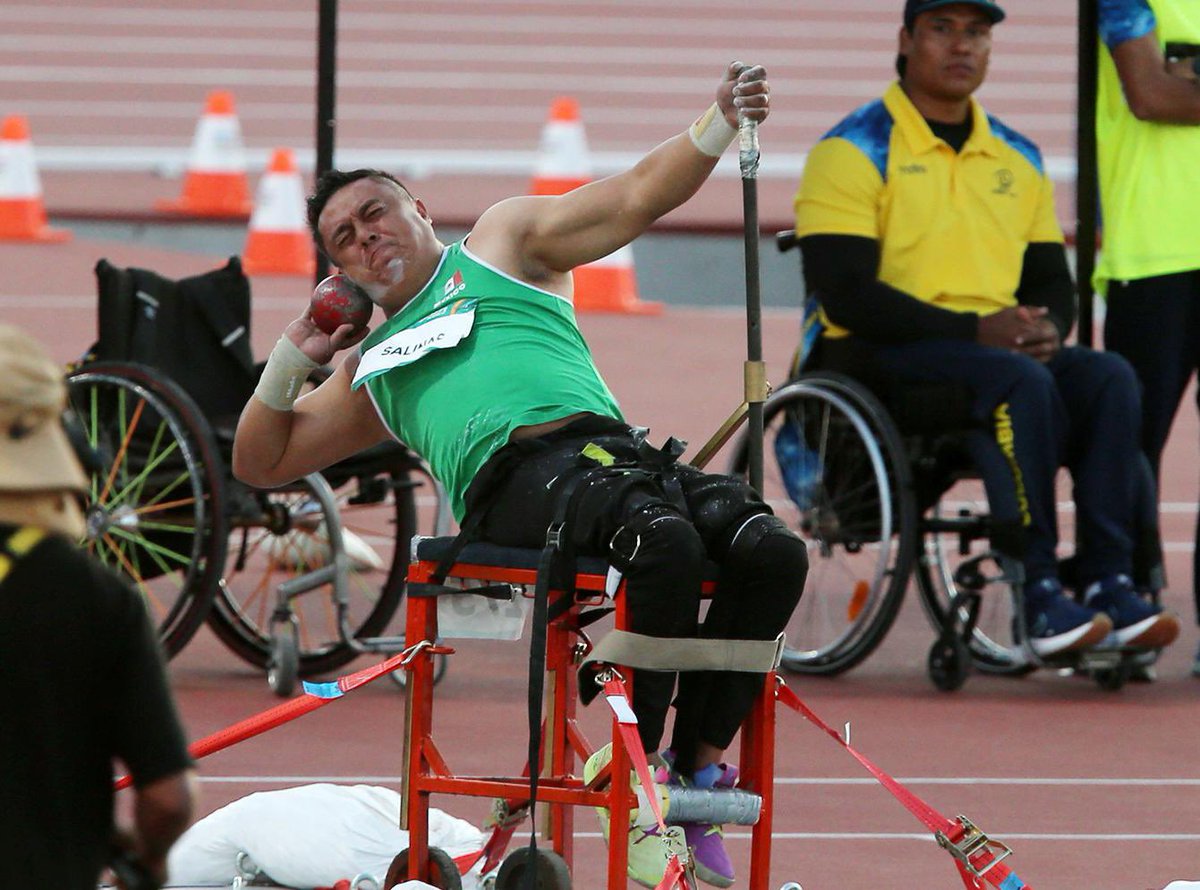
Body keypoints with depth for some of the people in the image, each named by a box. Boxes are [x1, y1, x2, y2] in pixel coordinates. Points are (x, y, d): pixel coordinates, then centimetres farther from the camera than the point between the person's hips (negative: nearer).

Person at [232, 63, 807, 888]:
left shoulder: (503, 241, 29)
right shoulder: (371, 370, 35)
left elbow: (638, 197, 18)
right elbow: (261, 462, 37)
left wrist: (720, 123, 1)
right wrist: (293, 357, 23)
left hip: (607, 442, 1)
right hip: (512, 479, -1)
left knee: (773, 550, -29)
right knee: (666, 542, -37)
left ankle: (700, 766, -21)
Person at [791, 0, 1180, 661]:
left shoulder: (1015, 159, 17)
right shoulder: (854, 151, -4)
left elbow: (1050, 280, 18)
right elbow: (843, 294, -15)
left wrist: (1047, 329, -9)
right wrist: (974, 329, -21)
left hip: (1000, 349, 6)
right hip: (878, 358, -6)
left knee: (1108, 377, -22)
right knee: (1019, 381, -33)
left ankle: (1107, 580, -28)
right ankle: (1038, 593, -33)